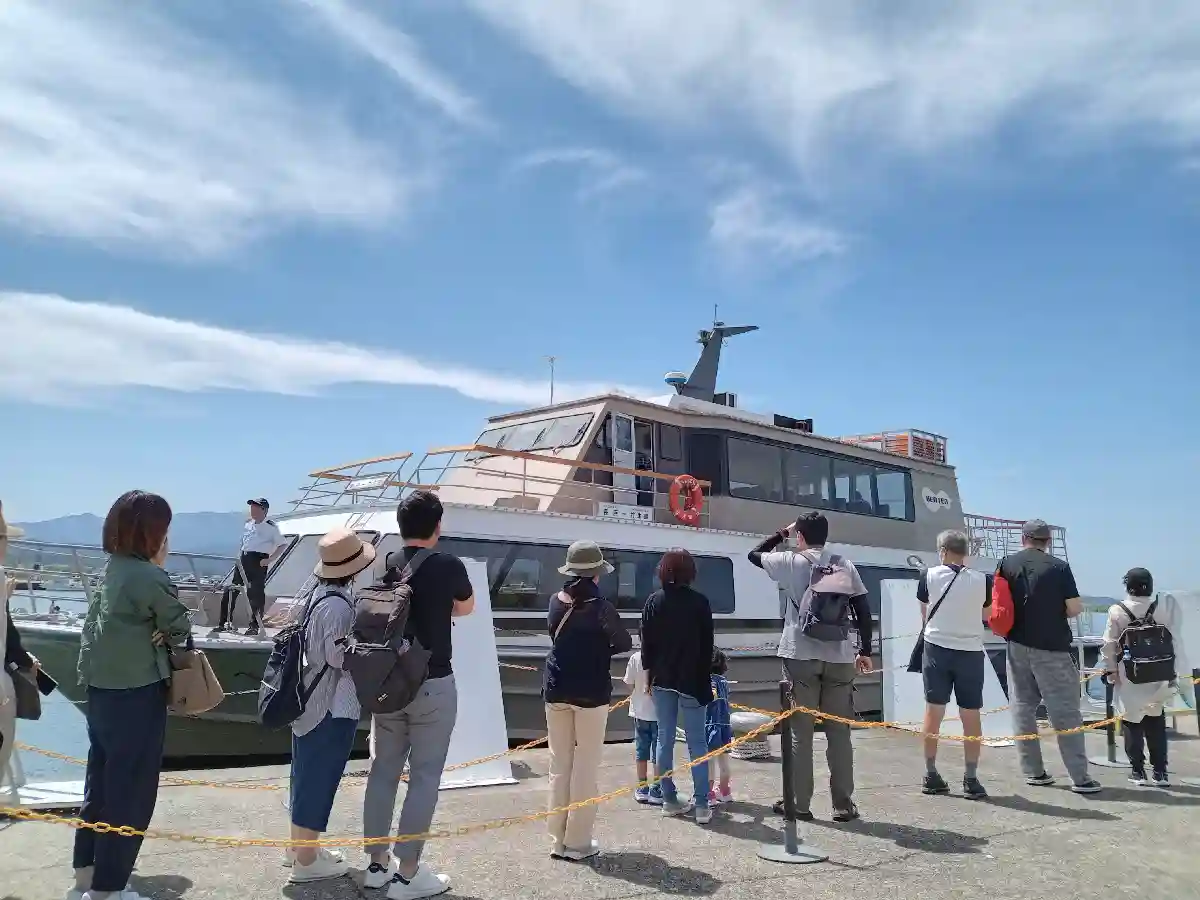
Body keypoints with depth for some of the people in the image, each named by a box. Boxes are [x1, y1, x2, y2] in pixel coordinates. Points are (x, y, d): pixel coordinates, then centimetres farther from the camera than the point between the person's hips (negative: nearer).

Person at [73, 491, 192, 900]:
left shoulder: (111, 570, 7)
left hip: (101, 691, 9)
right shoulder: (150, 578, -19)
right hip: (135, 696, -9)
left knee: (101, 786, 19)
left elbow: (94, 626, 10)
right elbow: (180, 629, -7)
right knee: (130, 793, 3)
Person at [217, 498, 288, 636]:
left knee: (256, 593, -5)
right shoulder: (248, 524, 15)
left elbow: (283, 544, -7)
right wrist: (240, 556, 15)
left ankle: (255, 626, 2)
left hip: (259, 561, -7)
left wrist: (269, 559, -14)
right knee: (230, 591, 5)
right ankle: (225, 623, 14)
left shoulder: (271, 526, -5)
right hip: (244, 559, 7)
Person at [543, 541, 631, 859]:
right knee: (585, 767, 3)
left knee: (560, 764, 12)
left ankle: (559, 839, 16)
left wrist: (590, 648, 5)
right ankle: (577, 842, 6)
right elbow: (625, 643, -5)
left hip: (556, 691, 5)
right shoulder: (600, 606, -13)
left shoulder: (557, 602, 3)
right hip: (590, 693, -5)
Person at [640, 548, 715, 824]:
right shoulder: (699, 602, -6)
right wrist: (705, 679, 5)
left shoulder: (654, 601, 1)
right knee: (697, 742, 2)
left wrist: (649, 673, 11)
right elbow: (707, 645, -3)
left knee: (665, 739, 11)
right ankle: (701, 805, -2)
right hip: (691, 679, -3)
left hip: (663, 679, 3)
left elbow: (646, 641, 3)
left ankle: (669, 799, 14)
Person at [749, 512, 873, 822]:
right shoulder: (845, 565, 7)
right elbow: (863, 610, 3)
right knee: (839, 732, 7)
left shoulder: (791, 562, 0)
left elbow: (754, 554, 16)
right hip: (839, 658, 2)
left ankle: (799, 803, 8)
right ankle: (843, 805, 10)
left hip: (801, 656, -2)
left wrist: (782, 533, 22)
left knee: (800, 732, 4)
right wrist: (865, 651, 9)